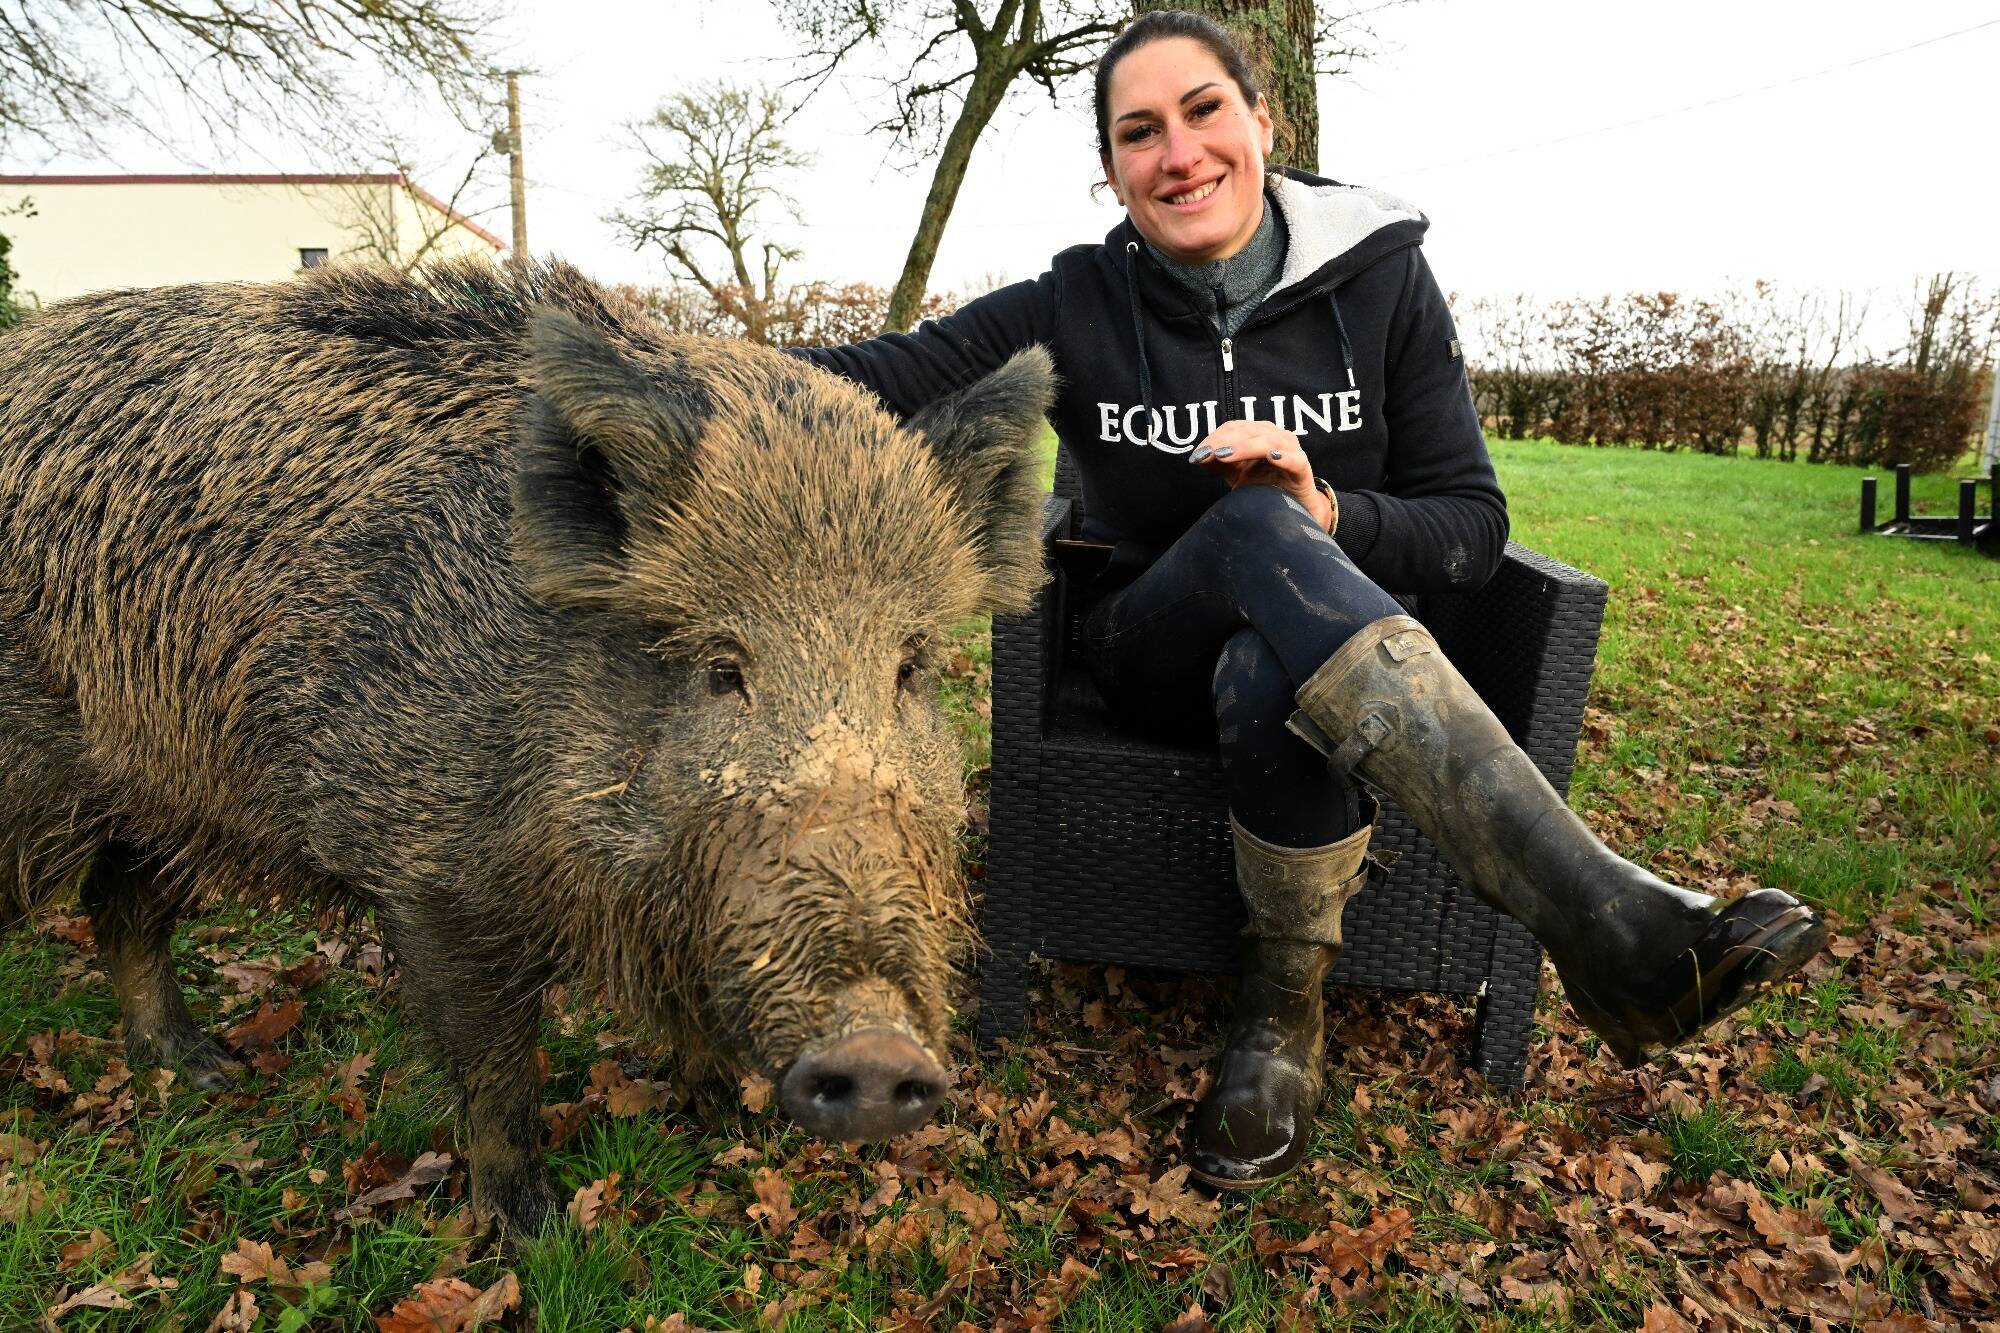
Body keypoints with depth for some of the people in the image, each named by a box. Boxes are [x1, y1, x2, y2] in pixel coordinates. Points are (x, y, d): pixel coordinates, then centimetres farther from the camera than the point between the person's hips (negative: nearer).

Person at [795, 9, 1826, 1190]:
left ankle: (1286, 1010, -12)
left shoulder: (1380, 278, -3)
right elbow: (879, 378, -15)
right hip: (1157, 649, 1)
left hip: (1345, 663, 0)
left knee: (1266, 683, -39)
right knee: (1255, 525, -35)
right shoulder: (1081, 307, -2)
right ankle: (1608, 917, -38)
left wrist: (1327, 513, -25)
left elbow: (1474, 528, -5)